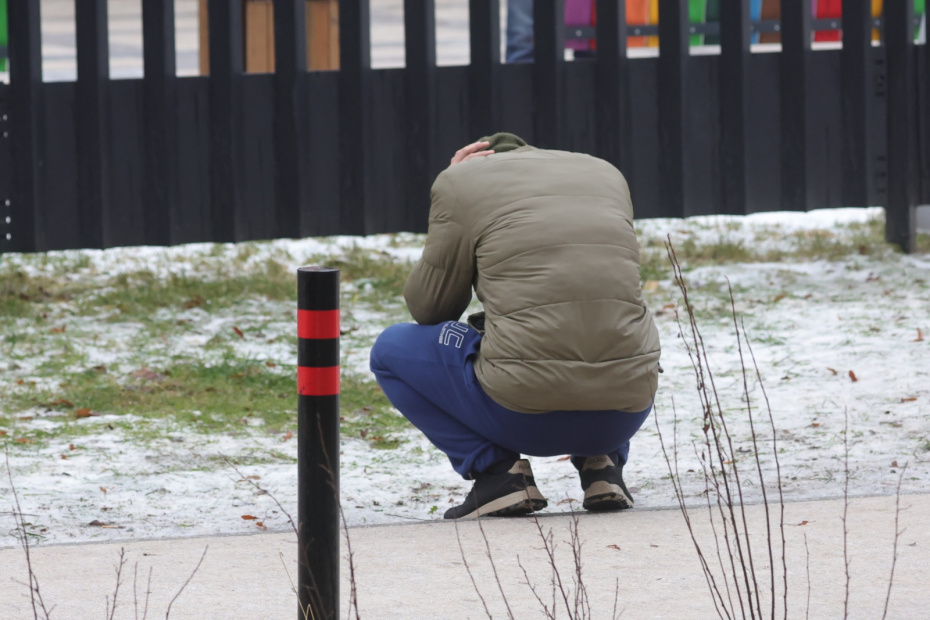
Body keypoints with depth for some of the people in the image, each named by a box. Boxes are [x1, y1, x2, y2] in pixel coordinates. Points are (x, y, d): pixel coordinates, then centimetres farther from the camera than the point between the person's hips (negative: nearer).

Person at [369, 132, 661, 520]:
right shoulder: (608, 174, 21)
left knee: (391, 350, 20)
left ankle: (496, 469, 4)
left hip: (525, 412, -5)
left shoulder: (462, 182, 6)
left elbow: (427, 308, 13)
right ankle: (602, 463, 14)